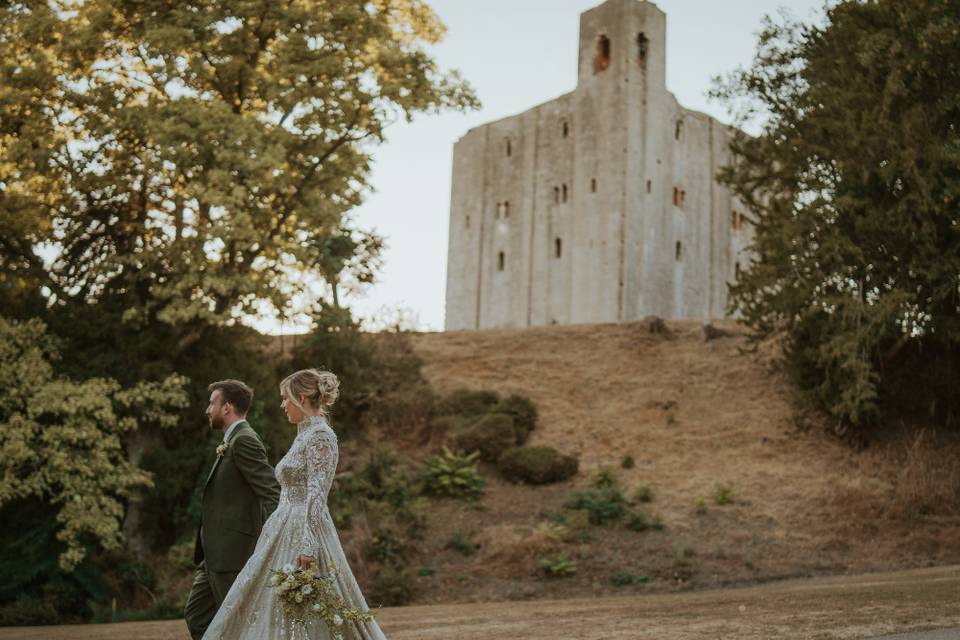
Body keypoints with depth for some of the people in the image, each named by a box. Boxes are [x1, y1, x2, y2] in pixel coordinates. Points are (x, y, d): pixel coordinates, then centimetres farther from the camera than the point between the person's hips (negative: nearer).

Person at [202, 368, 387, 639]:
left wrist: (307, 545, -26)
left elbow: (316, 495, -20)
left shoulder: (320, 435, -12)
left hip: (304, 534, -10)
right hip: (286, 534, 10)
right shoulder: (305, 434, 16)